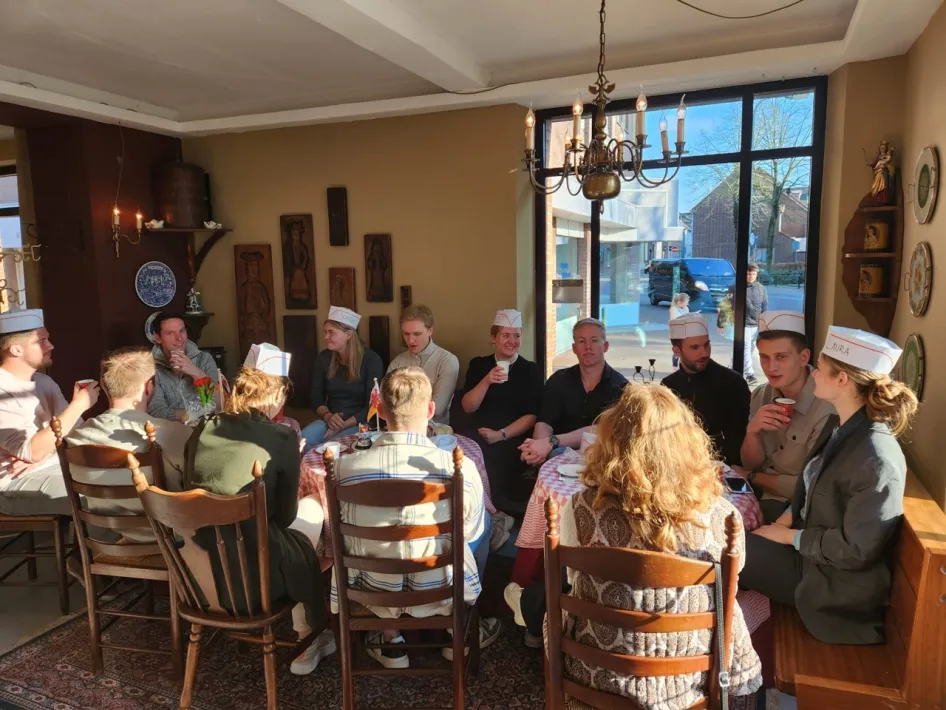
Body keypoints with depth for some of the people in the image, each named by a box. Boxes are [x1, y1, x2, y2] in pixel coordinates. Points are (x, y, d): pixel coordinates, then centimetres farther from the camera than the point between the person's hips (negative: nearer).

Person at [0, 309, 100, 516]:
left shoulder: (44, 382, 10)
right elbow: (32, 452, -24)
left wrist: (40, 452, -12)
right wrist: (78, 405, -23)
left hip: (56, 466, 7)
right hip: (17, 483, -7)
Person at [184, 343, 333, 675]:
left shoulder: (203, 429, 2)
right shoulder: (282, 437, -11)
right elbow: (284, 516, -2)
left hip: (197, 574, 5)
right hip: (249, 579, -5)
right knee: (311, 507, 21)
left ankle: (305, 636, 37)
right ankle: (307, 639, 35)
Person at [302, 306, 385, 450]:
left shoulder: (371, 360, -8)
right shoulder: (324, 358, 6)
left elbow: (373, 404, -12)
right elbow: (316, 396, 7)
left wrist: (344, 425, -20)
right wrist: (327, 416, -14)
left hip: (361, 422, -4)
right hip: (330, 420, 4)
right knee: (302, 440, -26)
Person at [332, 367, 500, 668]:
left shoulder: (344, 467, -21)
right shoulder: (460, 468, -24)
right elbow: (471, 533, -5)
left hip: (375, 594, 1)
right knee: (484, 522, 25)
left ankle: (390, 642, 37)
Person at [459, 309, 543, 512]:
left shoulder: (531, 370, 8)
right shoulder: (478, 365, 13)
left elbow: (532, 415, -1)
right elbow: (468, 407, 2)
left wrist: (501, 434, -15)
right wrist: (486, 381, -14)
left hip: (514, 440, -2)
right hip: (478, 436, 2)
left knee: (493, 458, -34)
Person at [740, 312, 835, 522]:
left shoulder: (827, 408, -23)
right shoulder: (761, 396, -2)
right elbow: (751, 465, 2)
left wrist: (756, 478, -6)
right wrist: (752, 432, -18)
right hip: (760, 492, 5)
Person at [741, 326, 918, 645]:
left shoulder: (877, 459, -28)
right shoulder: (838, 427, 2)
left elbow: (856, 550, -25)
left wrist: (790, 536, -14)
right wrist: (784, 521, -5)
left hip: (838, 587, -8)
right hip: (811, 553, 8)